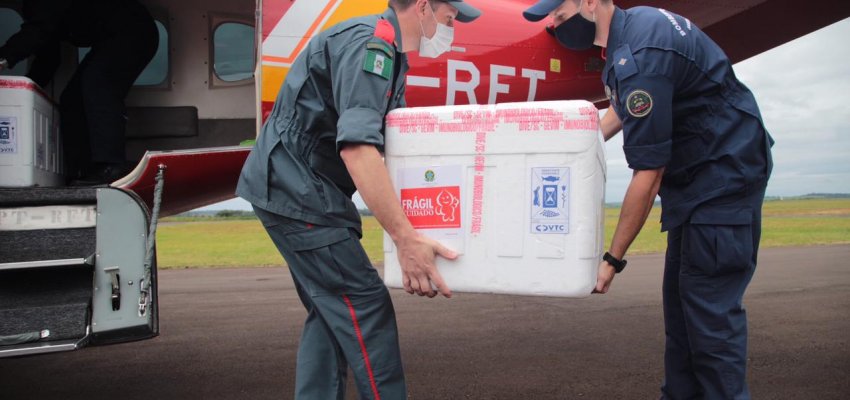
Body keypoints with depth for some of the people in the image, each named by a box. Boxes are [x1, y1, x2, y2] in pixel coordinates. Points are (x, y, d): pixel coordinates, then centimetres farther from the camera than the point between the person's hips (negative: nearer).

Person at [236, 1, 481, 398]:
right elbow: (357, 145, -32)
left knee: (331, 311, 12)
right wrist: (405, 238, -36)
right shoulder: (370, 42, -18)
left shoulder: (387, 52, 15)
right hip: (296, 189, -11)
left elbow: (393, 138, 19)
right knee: (363, 305, -10)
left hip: (295, 188, 11)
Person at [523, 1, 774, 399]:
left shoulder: (637, 58, -26)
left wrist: (613, 258, -19)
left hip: (723, 175, -10)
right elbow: (624, 104, 24)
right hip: (696, 175, 10)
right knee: (680, 296, 11)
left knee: (709, 304, -10)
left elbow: (648, 174, -25)